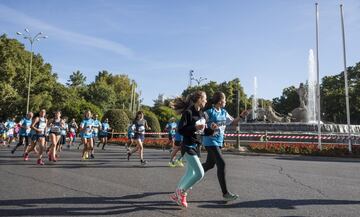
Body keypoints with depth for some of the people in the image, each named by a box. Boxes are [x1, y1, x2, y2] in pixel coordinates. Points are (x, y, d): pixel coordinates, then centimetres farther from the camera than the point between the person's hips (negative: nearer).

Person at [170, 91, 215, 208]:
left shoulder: (202, 114, 9)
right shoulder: (188, 112, -17)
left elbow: (204, 131, 15)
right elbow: (180, 130, -20)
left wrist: (212, 130, -2)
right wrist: (195, 127, -27)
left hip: (196, 146, 9)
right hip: (188, 147, -9)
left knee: (190, 174, 14)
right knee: (200, 173, -10)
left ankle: (177, 195, 29)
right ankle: (181, 192, 8)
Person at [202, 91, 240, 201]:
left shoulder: (224, 113, 9)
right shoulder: (209, 112, -13)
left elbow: (233, 123, 16)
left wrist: (241, 116, 2)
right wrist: (209, 128, -27)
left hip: (219, 142, 8)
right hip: (210, 142, -8)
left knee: (209, 164, 17)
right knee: (221, 164, -13)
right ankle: (225, 193, -4)